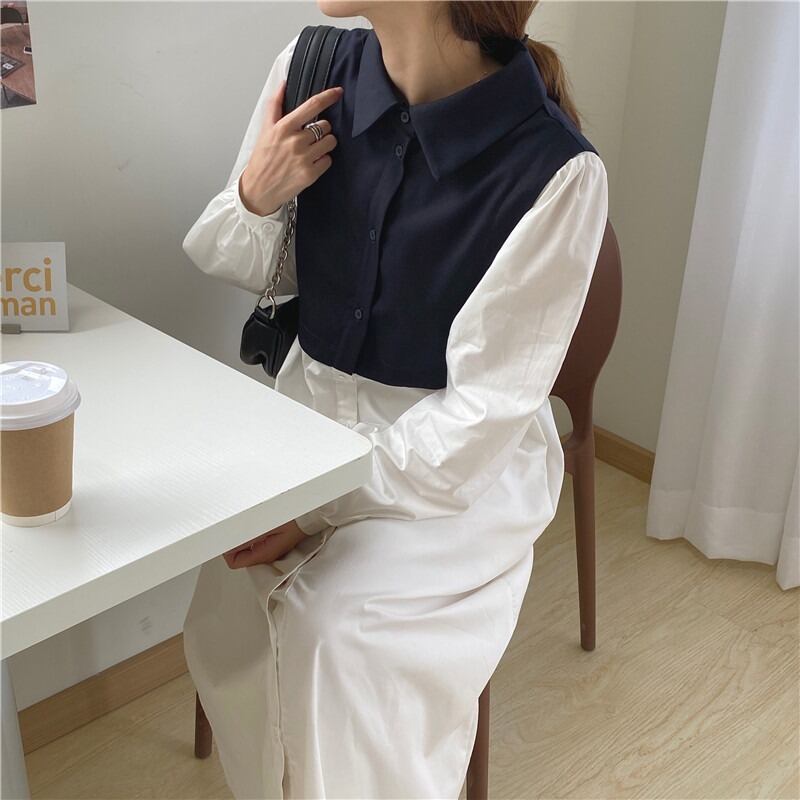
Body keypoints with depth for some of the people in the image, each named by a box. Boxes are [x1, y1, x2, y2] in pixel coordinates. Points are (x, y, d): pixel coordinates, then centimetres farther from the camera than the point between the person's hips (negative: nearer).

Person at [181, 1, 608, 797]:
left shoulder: (554, 172, -24)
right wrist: (255, 197, -17)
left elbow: (481, 411, -18)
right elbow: (254, 268, 5)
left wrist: (318, 510, -17)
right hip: (312, 405, 4)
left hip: (460, 461, -4)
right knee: (228, 611, -15)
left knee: (342, 634, -23)